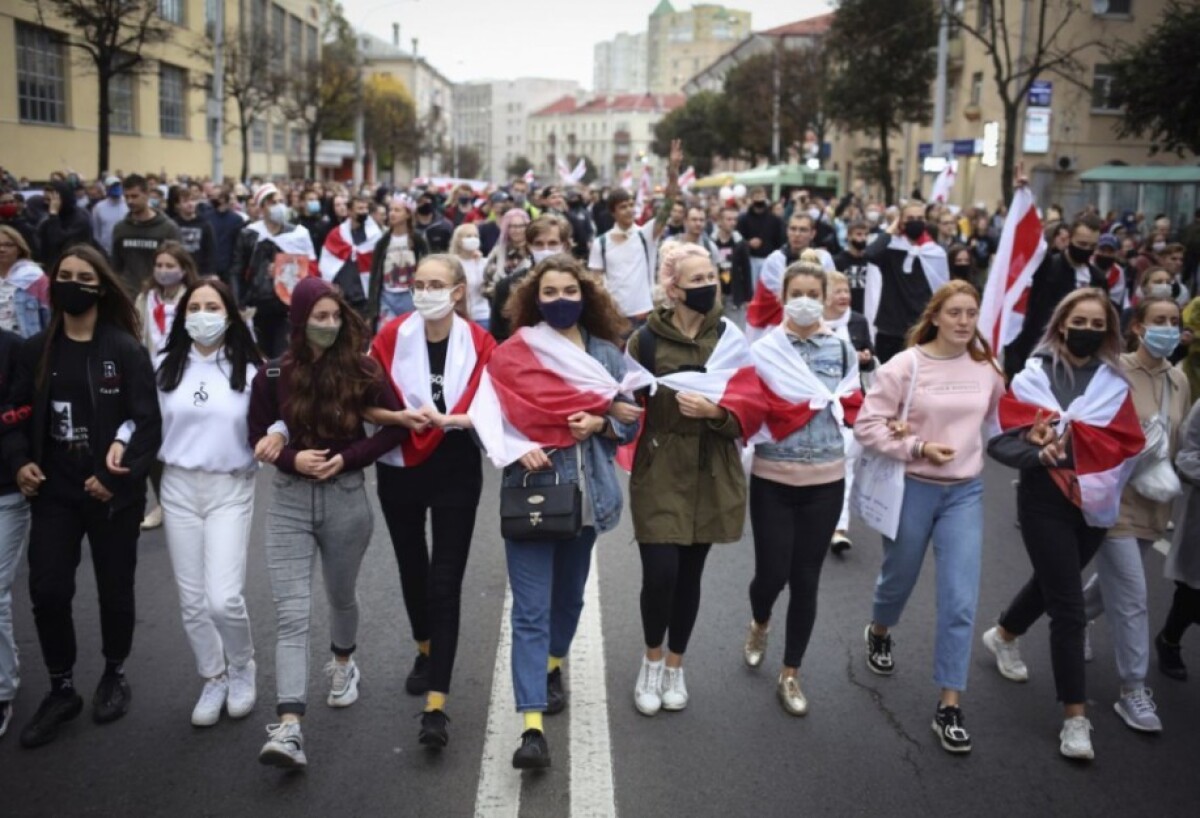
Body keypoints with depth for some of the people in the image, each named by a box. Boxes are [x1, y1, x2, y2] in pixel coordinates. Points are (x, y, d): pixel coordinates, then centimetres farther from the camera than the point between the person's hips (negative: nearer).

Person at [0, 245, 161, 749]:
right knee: (47, 591, -2)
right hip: (54, 491, 3)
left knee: (114, 589, 10)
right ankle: (61, 689, 19)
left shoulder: (125, 350, -8)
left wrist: (118, 476, -18)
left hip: (113, 493, -3)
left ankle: (115, 675, 33)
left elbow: (147, 422, -11)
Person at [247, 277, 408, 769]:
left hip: (346, 497, 0)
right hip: (289, 499, 0)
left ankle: (343, 664, 51)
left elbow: (397, 426, -1)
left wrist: (347, 457, -12)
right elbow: (257, 436, 7)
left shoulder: (362, 371, -6)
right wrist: (291, 457, -13)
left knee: (341, 597, 20)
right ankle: (289, 727, -14)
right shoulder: (274, 375, -3)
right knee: (291, 614, -9)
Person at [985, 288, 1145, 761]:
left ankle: (1003, 635, 52)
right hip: (1045, 501, -4)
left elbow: (1126, 444, -6)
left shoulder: (1115, 383, 3)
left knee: (1053, 582, 23)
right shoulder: (1034, 375, -7)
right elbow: (1001, 440, -12)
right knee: (1069, 608, -4)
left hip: (1093, 503, 5)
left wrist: (1067, 437, -20)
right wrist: (1040, 453, -31)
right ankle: (1075, 717, 6)